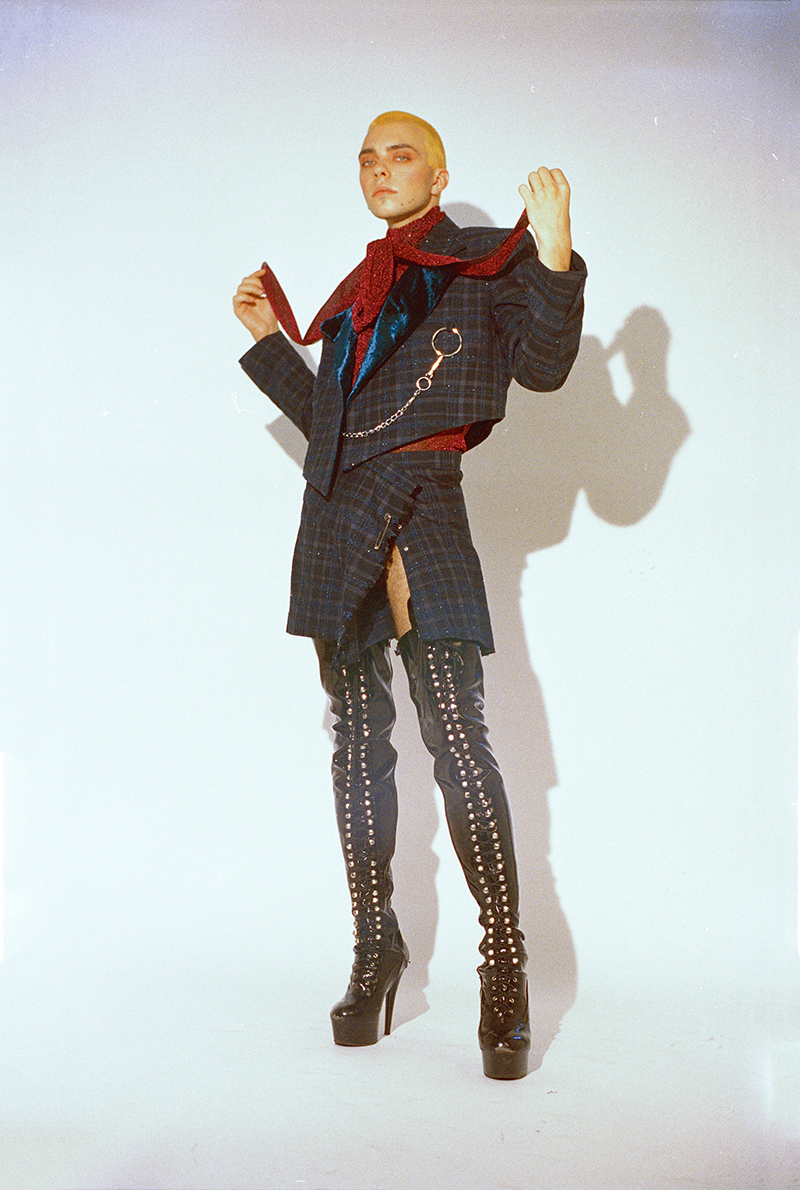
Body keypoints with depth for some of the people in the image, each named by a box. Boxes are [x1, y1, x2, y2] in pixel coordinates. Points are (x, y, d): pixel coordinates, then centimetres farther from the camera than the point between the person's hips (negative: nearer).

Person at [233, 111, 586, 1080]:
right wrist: (268, 342, 27)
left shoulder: (481, 263, 8)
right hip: (340, 516, 6)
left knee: (454, 734, -14)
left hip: (421, 509, -6)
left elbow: (541, 365, -8)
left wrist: (554, 261, -20)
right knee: (358, 738, 5)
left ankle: (504, 968, -9)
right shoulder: (358, 291, 25)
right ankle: (375, 947, 13)